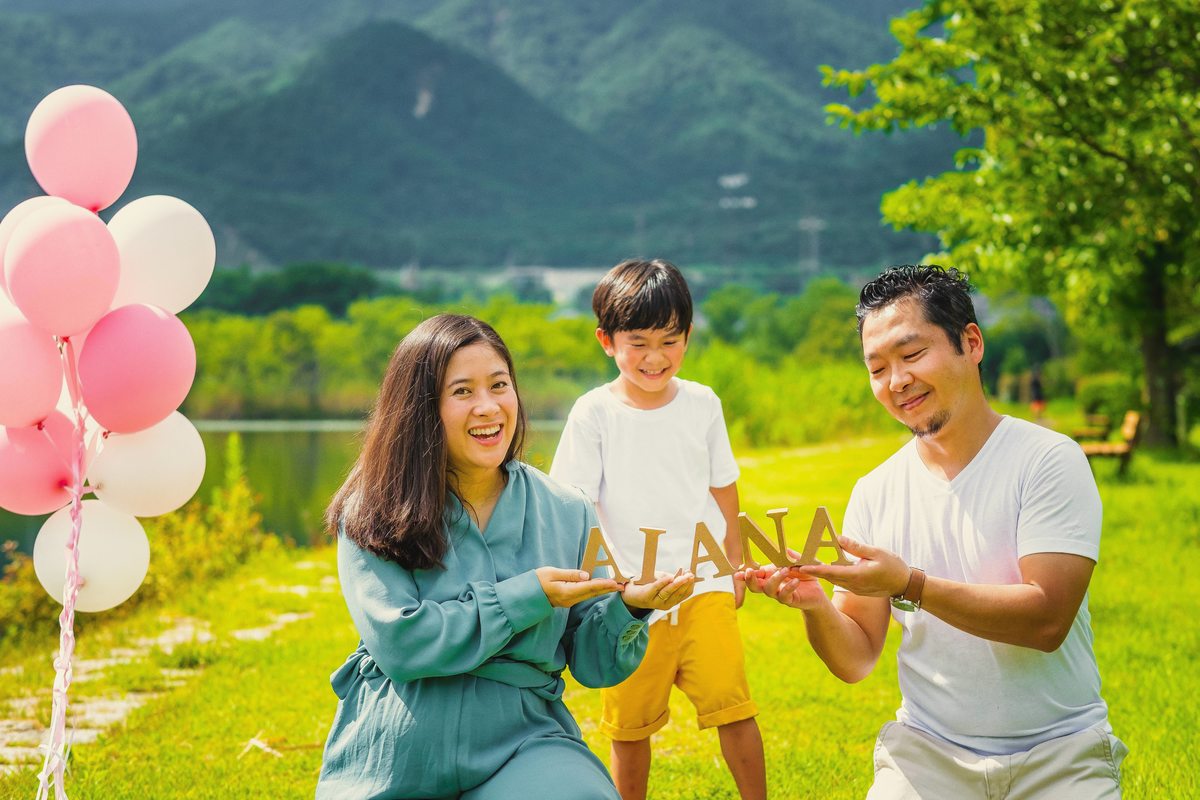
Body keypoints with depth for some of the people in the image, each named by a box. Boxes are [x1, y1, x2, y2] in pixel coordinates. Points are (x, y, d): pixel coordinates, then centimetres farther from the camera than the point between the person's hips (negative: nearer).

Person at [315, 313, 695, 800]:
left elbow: (593, 663, 5)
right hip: (394, 758, 0)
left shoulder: (568, 515, 5)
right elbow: (399, 643, -15)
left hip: (522, 742, 1)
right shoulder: (374, 516, -3)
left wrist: (627, 606, -16)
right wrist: (527, 597, -14)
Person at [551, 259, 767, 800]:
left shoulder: (702, 404, 4)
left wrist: (735, 564, 19)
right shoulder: (594, 413, -4)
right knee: (631, 725, 8)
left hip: (703, 588, 1)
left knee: (732, 706, -9)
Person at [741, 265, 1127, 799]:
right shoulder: (875, 493, 5)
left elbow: (1047, 619, -17)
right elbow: (856, 663, 5)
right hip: (929, 754, 3)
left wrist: (910, 585, -25)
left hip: (1057, 755, -3)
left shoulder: (1047, 460, -6)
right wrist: (816, 606, -15)